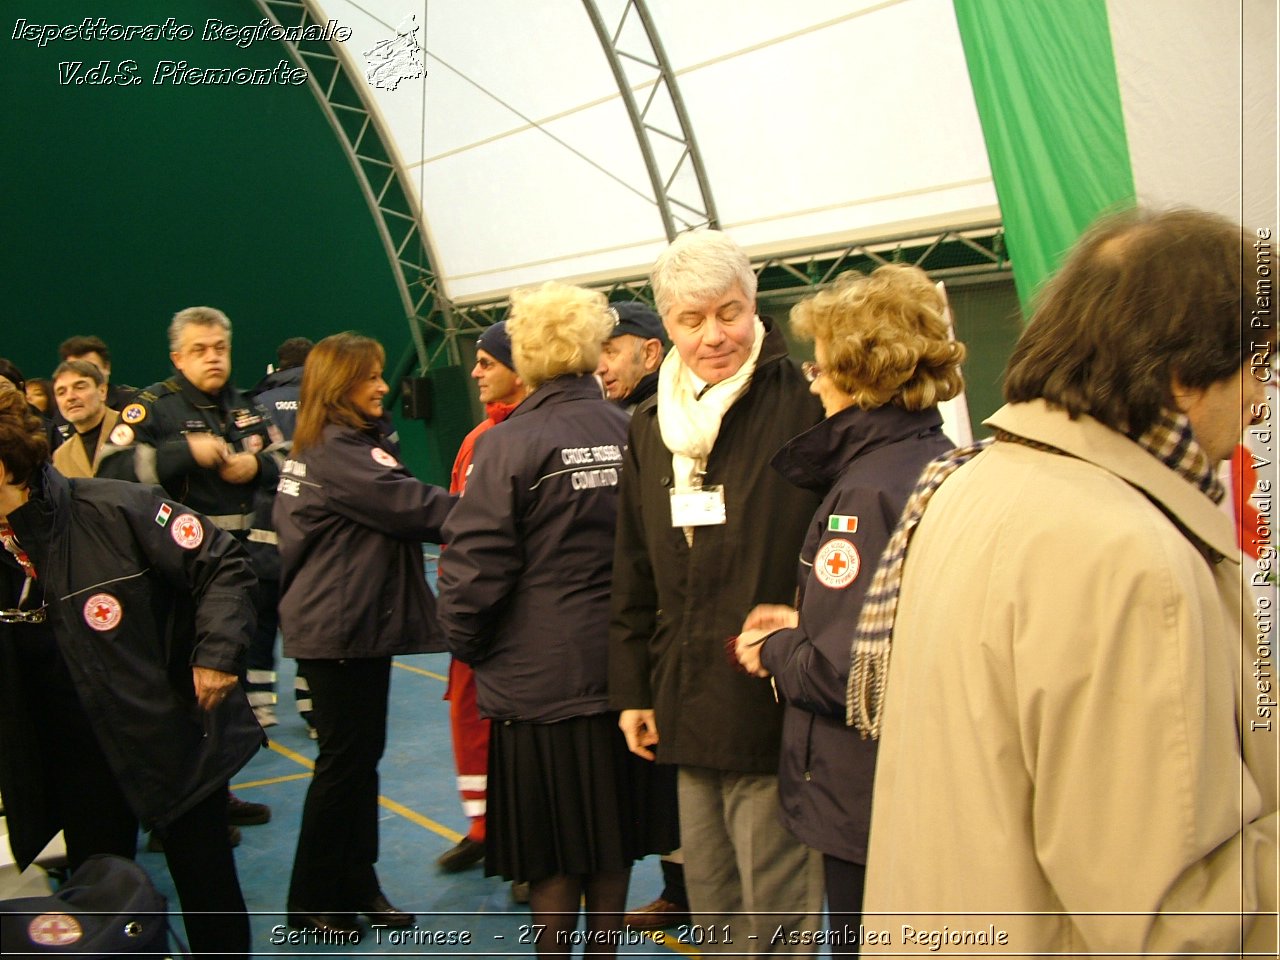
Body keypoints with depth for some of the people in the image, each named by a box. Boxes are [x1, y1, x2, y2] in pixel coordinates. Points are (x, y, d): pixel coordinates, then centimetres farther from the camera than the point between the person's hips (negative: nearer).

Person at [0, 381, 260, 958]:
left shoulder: (115, 511, -18)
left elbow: (222, 566, -14)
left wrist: (216, 653, -20)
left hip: (176, 738, -4)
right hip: (78, 764, 5)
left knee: (209, 893, 9)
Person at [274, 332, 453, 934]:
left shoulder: (315, 447, 15)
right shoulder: (339, 450, -17)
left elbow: (392, 515, 10)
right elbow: (411, 506, -20)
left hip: (355, 622, 10)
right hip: (342, 629, -10)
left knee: (359, 758, 14)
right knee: (344, 761, 0)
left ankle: (356, 888, 23)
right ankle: (314, 904, 13)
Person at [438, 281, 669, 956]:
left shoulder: (508, 444, -14)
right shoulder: (631, 433, -3)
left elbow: (475, 565, -14)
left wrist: (465, 643, 3)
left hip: (537, 677, -4)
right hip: (621, 671, 4)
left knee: (551, 848, 10)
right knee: (610, 833, 19)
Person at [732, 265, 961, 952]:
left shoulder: (870, 488, -23)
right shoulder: (942, 464, 5)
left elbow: (844, 671, -27)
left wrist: (773, 652, -7)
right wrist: (803, 625, 7)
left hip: (870, 802, -9)